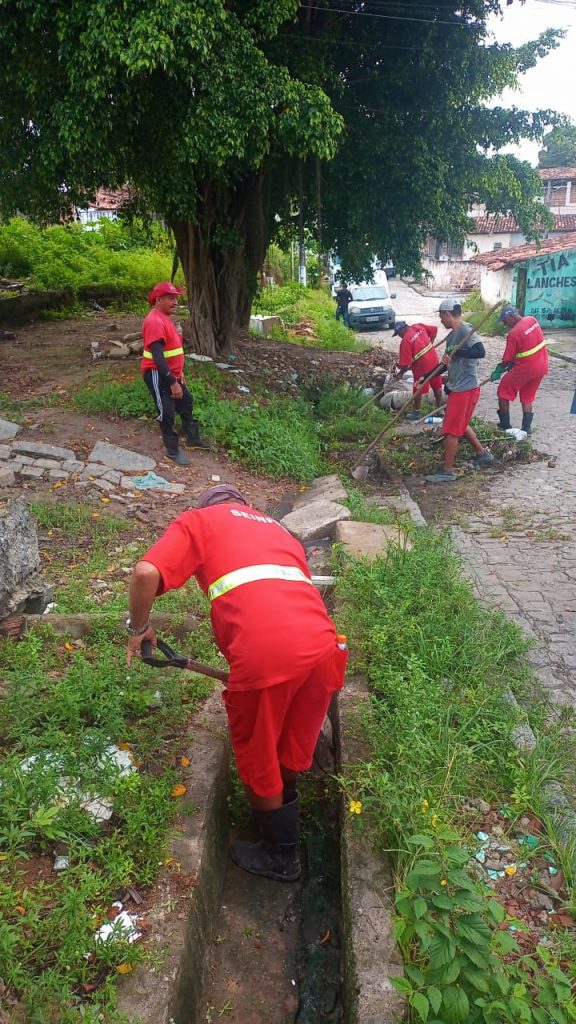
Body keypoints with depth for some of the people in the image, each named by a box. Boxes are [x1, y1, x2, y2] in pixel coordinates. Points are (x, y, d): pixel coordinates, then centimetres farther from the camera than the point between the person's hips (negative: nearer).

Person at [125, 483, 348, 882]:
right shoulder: (277, 528, 33)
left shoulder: (196, 521, 18)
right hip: (322, 644, 6)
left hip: (264, 653, -5)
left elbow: (146, 574, 0)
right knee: (291, 751, 30)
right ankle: (283, 817, 55)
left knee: (258, 763, 21)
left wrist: (139, 629, 16)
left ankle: (280, 857, 41)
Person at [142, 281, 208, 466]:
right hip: (157, 375, -11)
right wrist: (172, 382, -30)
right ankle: (172, 450, 15)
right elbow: (157, 356, -30)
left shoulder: (164, 318, 9)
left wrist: (179, 372, 19)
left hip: (171, 373, 11)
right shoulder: (155, 321, -24)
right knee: (167, 412, 0)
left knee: (186, 403, 20)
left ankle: (193, 438, 35)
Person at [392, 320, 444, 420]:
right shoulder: (419, 326, -2)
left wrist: (401, 373, -4)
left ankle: (416, 413, 22)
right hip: (434, 362, 7)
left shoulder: (405, 341, -20)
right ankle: (439, 409, 32)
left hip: (422, 367, -7)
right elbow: (434, 330, 12)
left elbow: (405, 363, -19)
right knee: (437, 387, 18)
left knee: (418, 391, 10)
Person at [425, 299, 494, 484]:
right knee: (461, 425, 23)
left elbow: (481, 352, -31)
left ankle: (447, 471, 5)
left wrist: (455, 352, -30)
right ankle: (482, 454, 37)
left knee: (451, 430, -4)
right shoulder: (452, 335, 12)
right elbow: (448, 363, 22)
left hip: (465, 389, -10)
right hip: (457, 387, 10)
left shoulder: (465, 330, -17)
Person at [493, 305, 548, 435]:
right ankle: (526, 428, 20)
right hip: (542, 366, 7)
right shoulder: (533, 320, 1)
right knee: (527, 397, 20)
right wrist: (514, 362, 15)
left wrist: (499, 370, 5)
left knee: (503, 392, 10)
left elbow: (507, 359, -13)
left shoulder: (514, 333, -20)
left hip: (525, 368, -7)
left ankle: (505, 427, 13)